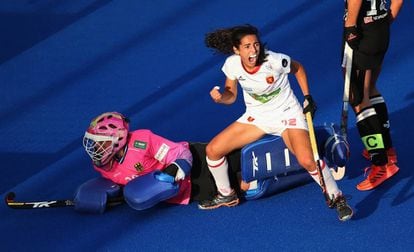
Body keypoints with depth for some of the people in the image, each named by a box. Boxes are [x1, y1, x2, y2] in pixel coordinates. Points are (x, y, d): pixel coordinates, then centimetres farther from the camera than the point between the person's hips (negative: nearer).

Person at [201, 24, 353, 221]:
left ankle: (336, 198, -4)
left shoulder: (275, 61, -25)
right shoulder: (232, 64, -14)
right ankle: (226, 195, 21)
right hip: (256, 118, 5)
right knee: (213, 150, -4)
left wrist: (307, 97, -2)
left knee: (307, 160, -28)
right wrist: (220, 96, -22)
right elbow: (231, 95, 0)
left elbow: (298, 68, -2)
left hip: (287, 114, -5)